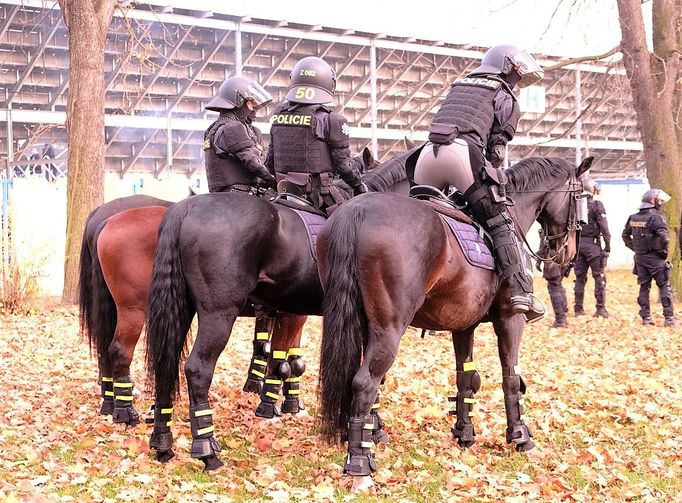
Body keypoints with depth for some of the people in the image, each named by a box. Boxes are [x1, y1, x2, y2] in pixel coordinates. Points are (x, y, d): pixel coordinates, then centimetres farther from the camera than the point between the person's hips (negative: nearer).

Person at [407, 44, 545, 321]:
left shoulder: (458, 86, 35)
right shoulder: (505, 97, 18)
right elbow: (497, 147, 8)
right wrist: (490, 175, 16)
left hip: (427, 154, 6)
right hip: (463, 153, -5)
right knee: (500, 223, -2)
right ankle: (521, 291, -10)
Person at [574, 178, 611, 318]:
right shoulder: (596, 205, -7)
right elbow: (604, 227, -11)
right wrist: (608, 246, -6)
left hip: (577, 243, 5)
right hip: (592, 244, -4)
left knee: (580, 277, 10)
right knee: (599, 276, 1)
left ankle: (578, 308, 12)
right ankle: (600, 308, -3)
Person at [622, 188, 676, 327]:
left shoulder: (633, 218, 7)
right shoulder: (656, 217, -15)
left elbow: (625, 235, 18)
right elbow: (664, 238, -23)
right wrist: (664, 252, -9)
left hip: (640, 258, 6)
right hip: (655, 258, -6)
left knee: (644, 287, 11)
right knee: (665, 286, 2)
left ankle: (646, 318, 11)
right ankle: (669, 318, -1)